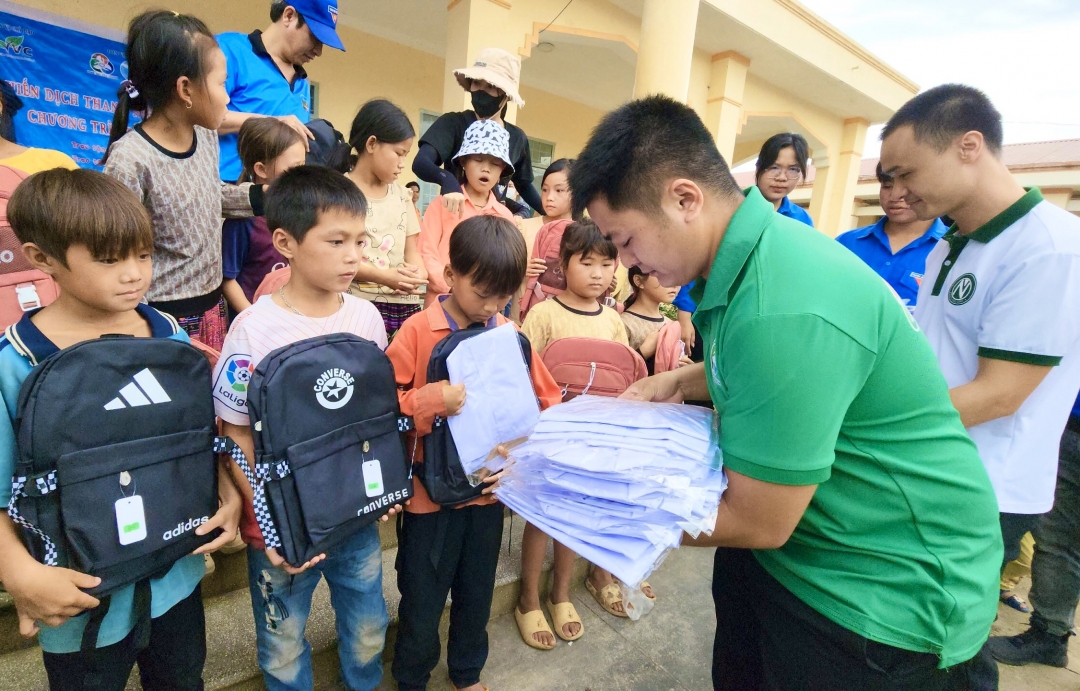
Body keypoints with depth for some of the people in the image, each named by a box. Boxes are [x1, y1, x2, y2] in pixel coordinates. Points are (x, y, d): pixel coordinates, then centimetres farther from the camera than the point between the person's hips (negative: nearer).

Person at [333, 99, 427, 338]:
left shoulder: (401, 195, 15)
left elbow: (411, 250, 13)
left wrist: (417, 273, -10)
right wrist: (384, 276, -20)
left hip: (405, 305, 5)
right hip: (360, 304, -5)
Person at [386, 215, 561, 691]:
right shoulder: (417, 331, -13)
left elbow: (547, 404, -2)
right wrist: (434, 399, -29)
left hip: (490, 489, 3)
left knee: (477, 594, 22)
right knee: (422, 599, 15)